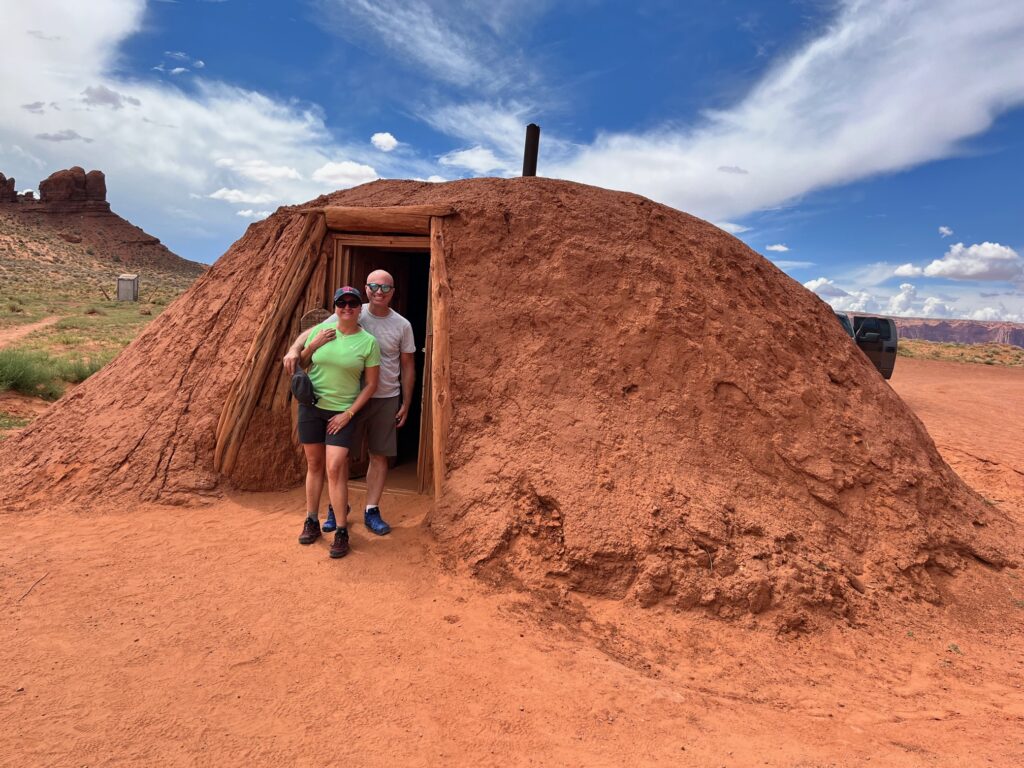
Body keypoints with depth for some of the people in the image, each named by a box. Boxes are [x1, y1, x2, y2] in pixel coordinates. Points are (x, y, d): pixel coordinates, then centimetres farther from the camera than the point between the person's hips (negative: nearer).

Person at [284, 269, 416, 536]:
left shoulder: (402, 326, -1)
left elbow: (408, 366, 5)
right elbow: (314, 331, -6)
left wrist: (406, 403, 4)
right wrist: (295, 348, -27)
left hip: (386, 399, 1)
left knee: (379, 456, 7)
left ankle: (371, 511, 20)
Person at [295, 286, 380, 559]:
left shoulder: (369, 342, -7)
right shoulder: (320, 330, 0)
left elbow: (371, 384, -4)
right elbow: (300, 364, 10)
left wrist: (348, 414, -10)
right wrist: (313, 345, -10)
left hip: (343, 412, -3)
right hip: (311, 406, 3)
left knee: (335, 468, -10)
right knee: (314, 465, 11)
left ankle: (341, 532, 0)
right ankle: (311, 521, 26)